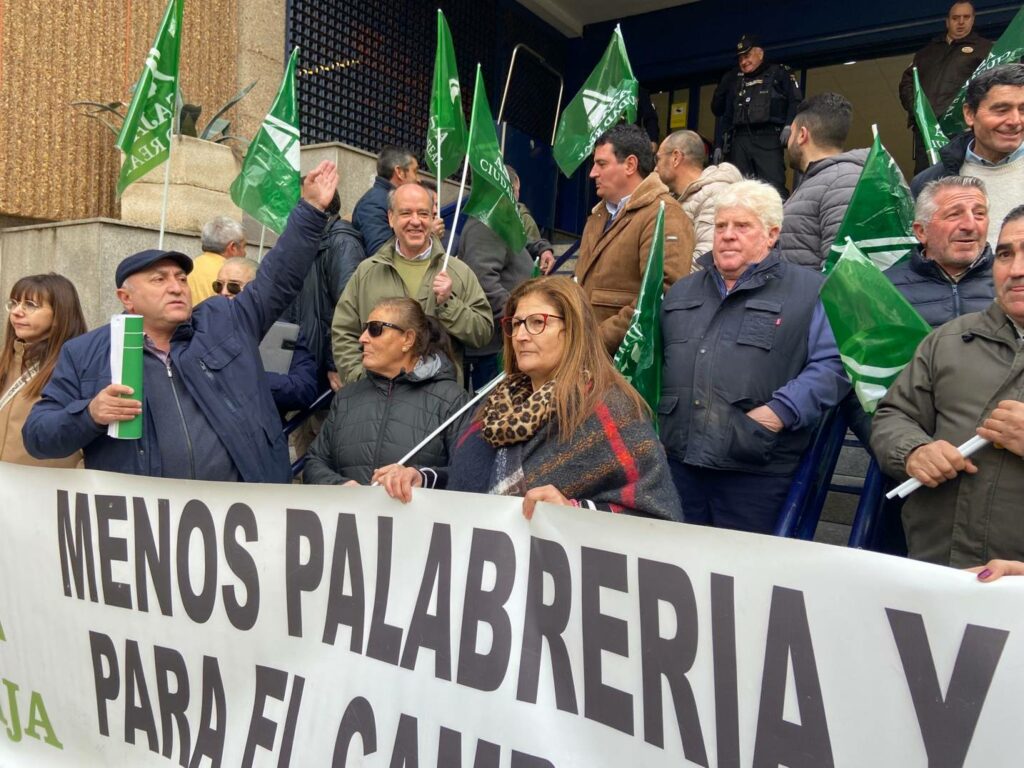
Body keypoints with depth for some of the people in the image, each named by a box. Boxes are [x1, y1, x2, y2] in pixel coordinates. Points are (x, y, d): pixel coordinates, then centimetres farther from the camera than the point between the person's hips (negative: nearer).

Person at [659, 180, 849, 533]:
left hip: (756, 469, -4)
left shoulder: (809, 292, 3)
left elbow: (832, 364, -6)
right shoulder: (681, 292, 20)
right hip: (677, 461, 5)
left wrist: (781, 411, -17)